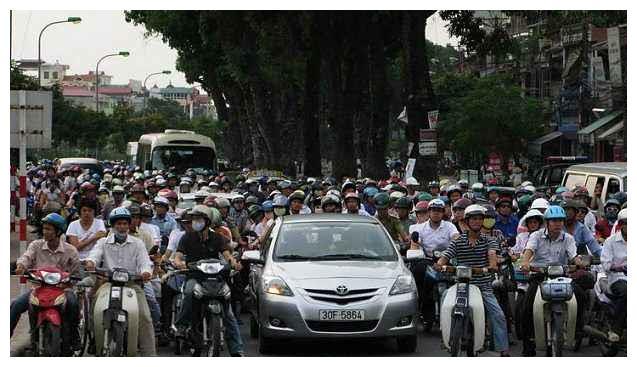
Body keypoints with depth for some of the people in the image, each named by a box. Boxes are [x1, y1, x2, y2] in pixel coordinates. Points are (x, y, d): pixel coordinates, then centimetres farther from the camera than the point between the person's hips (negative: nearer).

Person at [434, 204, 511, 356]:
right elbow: (446, 256, -3)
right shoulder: (458, 242, 7)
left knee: (498, 316, -12)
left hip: (484, 287, 0)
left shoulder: (488, 240, 9)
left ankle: (504, 350, -10)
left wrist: (493, 264, -34)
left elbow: (492, 253, -11)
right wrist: (439, 264, -27)